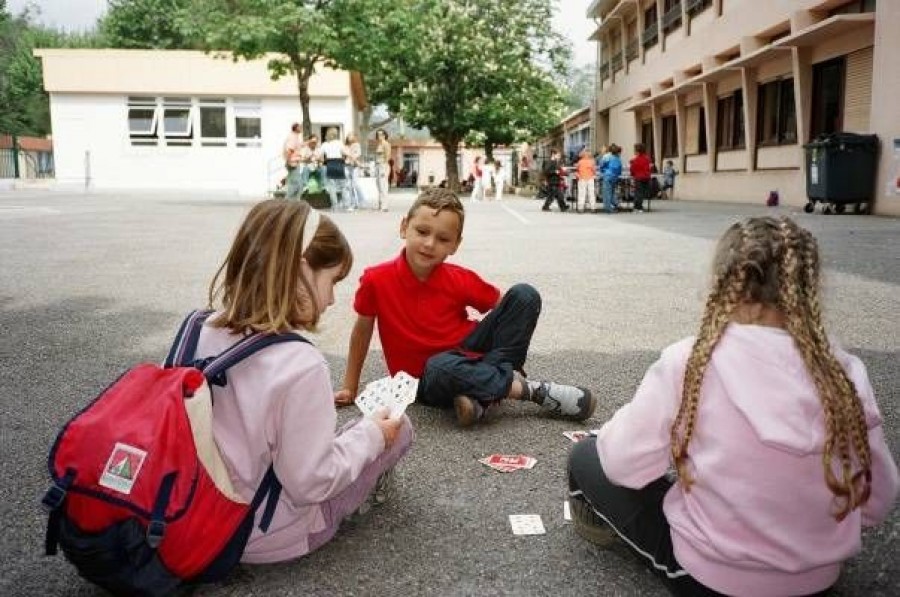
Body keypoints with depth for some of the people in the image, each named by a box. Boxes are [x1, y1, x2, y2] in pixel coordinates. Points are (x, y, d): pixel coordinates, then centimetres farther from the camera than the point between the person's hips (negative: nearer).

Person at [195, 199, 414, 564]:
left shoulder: (203, 332, -9)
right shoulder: (300, 364, -30)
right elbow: (309, 484, -25)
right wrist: (370, 434, -10)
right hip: (267, 537, -7)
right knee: (398, 427, 7)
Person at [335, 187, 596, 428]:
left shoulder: (461, 280, -10)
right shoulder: (376, 280, -14)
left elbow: (501, 305, 8)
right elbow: (362, 330, 1)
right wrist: (350, 388, 7)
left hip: (467, 354, 3)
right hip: (428, 380, -3)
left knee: (524, 295, -13)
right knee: (441, 367, -41)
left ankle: (481, 393, -23)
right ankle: (530, 389, -21)